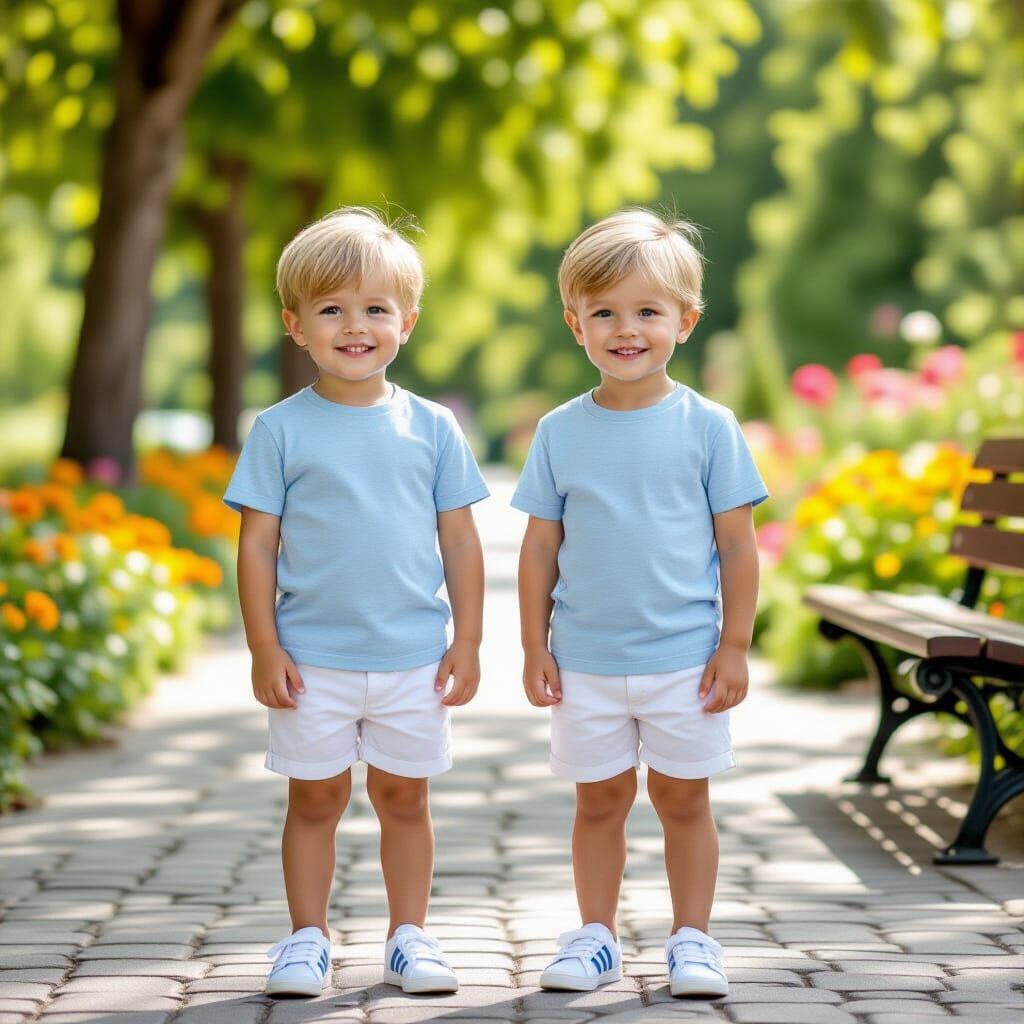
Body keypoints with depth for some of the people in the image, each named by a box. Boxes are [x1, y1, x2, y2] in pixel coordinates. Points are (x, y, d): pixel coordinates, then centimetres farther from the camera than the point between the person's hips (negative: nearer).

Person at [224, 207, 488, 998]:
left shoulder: (431, 427, 3)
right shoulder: (280, 430, -2)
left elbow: (460, 539, 6)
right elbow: (258, 543, -2)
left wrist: (468, 640, 2)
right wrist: (264, 648, -6)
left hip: (414, 657, 1)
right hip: (313, 658, -1)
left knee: (403, 797, 10)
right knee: (315, 799, 7)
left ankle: (409, 936, 20)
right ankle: (309, 938, 18)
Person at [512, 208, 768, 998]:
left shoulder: (708, 426, -4)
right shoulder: (561, 432, 1)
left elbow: (738, 545, -1)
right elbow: (541, 547, 5)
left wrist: (734, 646, -4)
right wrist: (535, 649, 2)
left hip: (685, 658, -1)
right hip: (585, 660, 1)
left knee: (683, 798, 7)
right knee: (599, 800, 10)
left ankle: (692, 938, 18)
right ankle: (596, 936, 22)